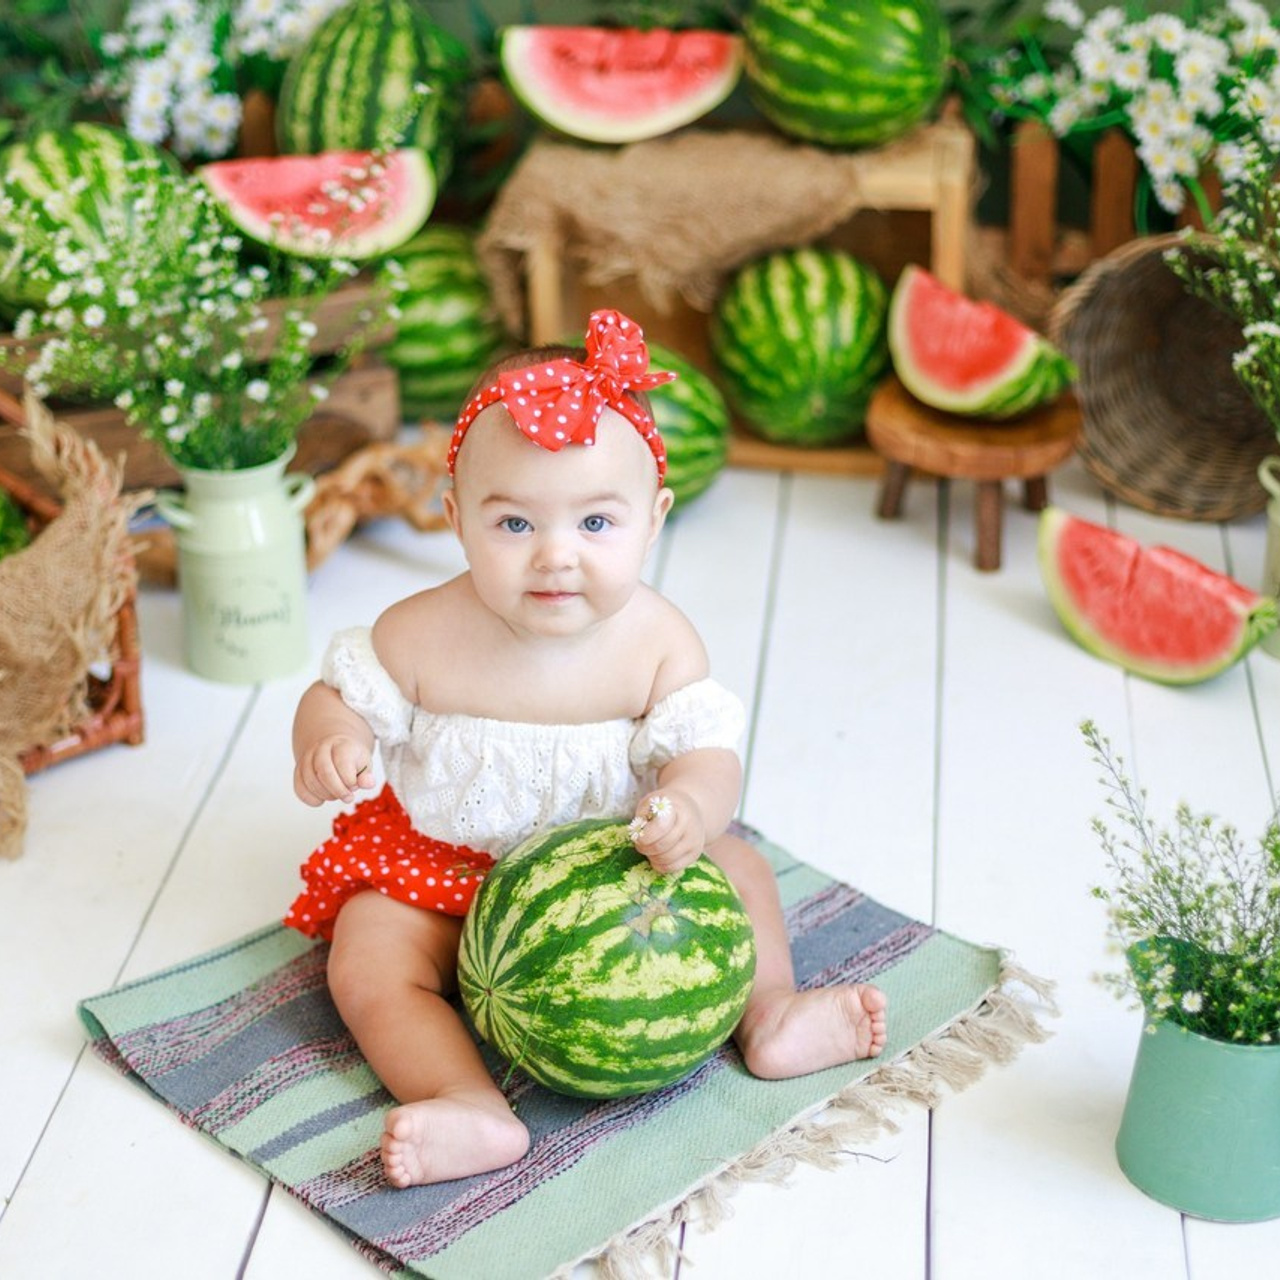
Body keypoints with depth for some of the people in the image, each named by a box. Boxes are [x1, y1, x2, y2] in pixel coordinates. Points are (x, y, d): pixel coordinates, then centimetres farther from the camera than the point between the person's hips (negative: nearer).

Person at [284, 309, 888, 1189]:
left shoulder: (658, 641, -18)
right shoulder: (425, 635, -20)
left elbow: (708, 752, -23)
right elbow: (343, 693, -6)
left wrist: (689, 808, -48)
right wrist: (329, 737, -31)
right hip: (441, 868, -1)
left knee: (735, 863, -9)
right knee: (368, 968, -24)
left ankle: (770, 1015, -9)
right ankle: (473, 1108, -35)